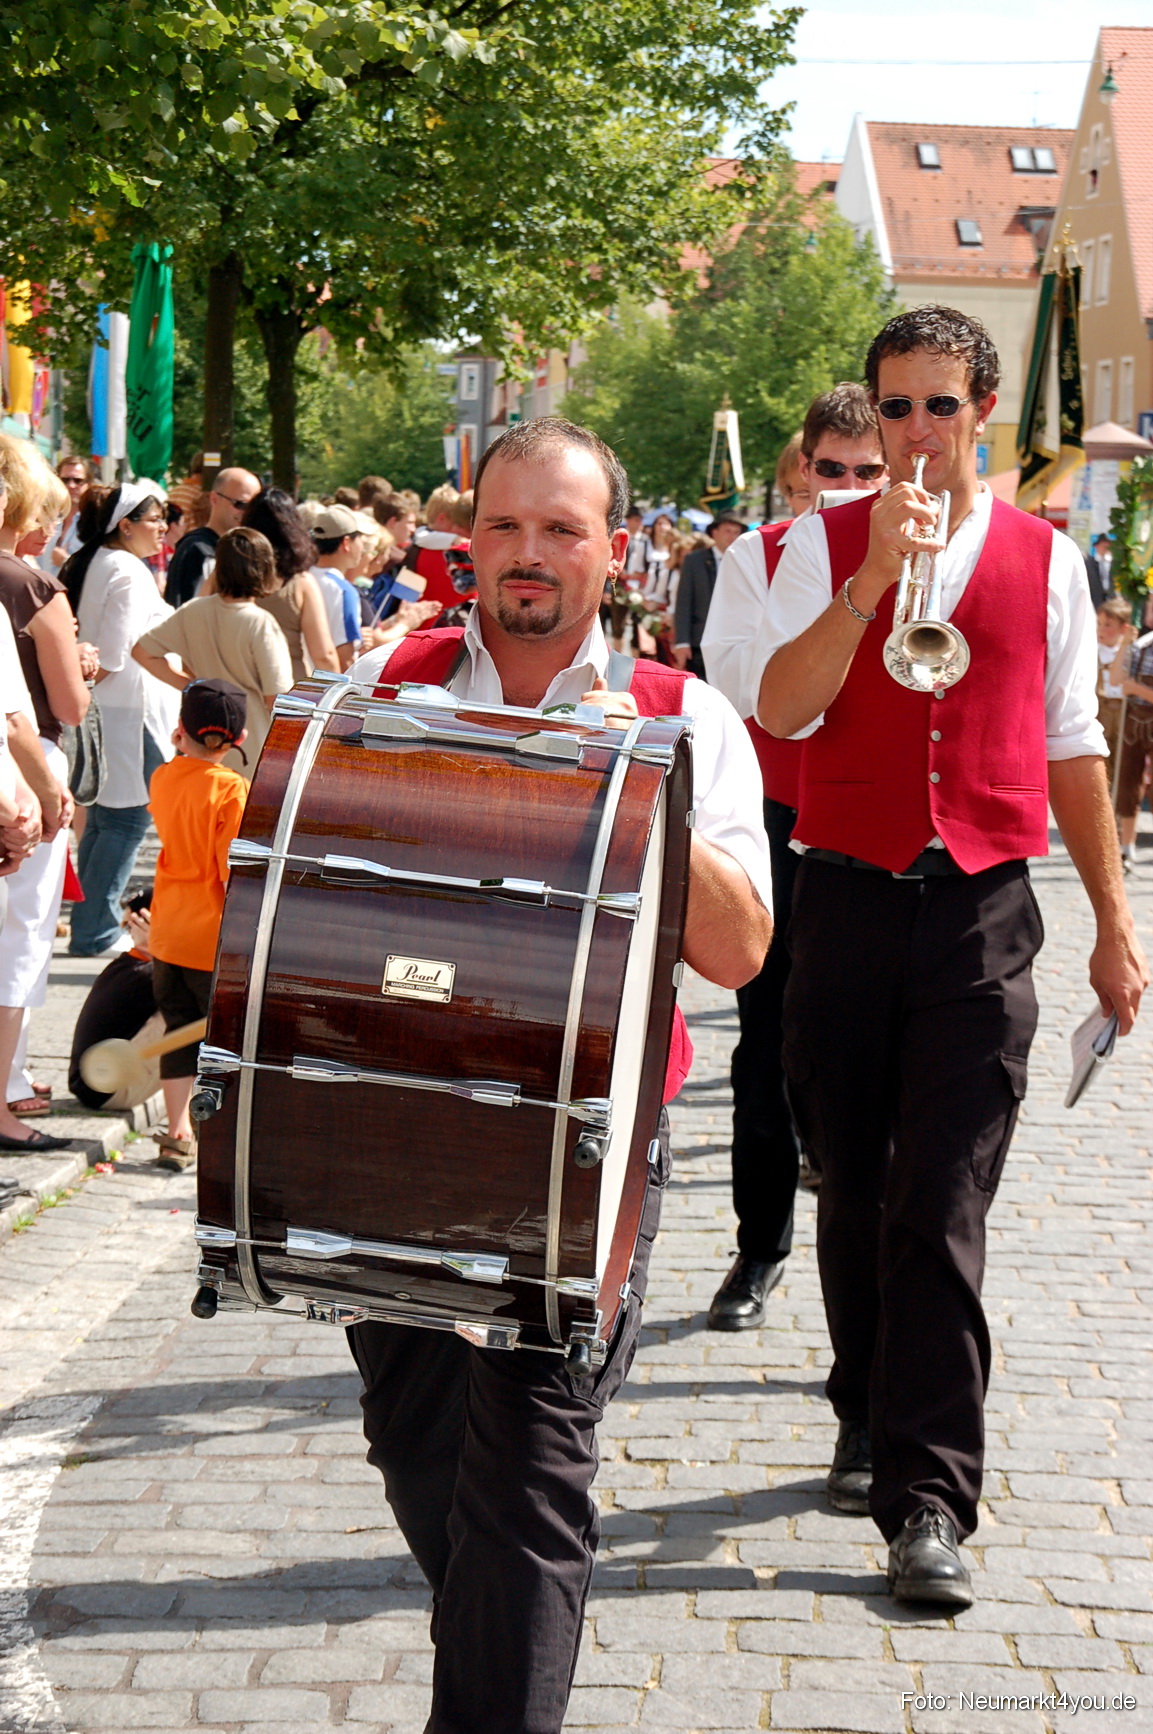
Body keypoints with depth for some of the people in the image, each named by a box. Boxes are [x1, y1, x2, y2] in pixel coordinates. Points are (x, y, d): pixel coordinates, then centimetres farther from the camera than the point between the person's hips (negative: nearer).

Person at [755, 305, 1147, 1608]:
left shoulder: (1045, 559, 8)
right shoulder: (826, 543, 5)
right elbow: (780, 709, -9)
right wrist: (872, 580, -19)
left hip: (982, 917, -1)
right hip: (846, 903, 1)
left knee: (941, 1210, -8)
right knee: (854, 1193, 12)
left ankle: (928, 1499, -6)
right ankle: (870, 1422, 31)